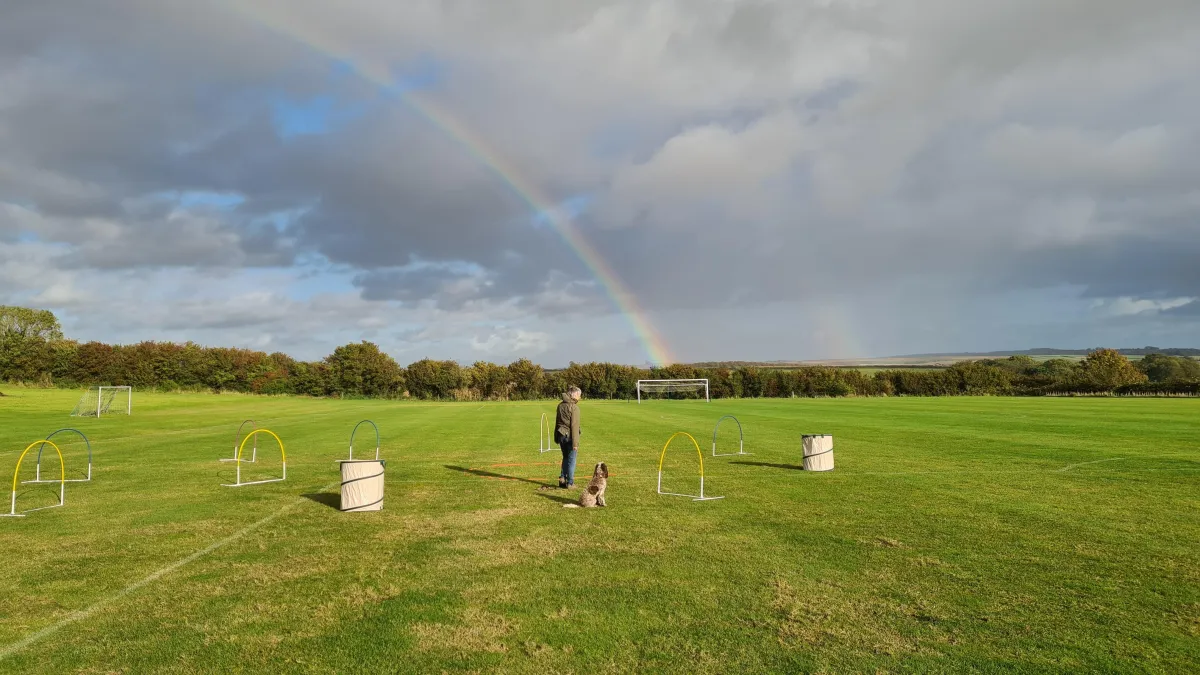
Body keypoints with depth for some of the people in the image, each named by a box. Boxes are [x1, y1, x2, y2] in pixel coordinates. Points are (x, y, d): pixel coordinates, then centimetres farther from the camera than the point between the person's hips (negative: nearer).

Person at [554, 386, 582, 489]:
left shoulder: (560, 405, 8)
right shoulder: (574, 407, -16)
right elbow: (574, 426, -19)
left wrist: (556, 438, 22)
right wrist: (575, 443, -18)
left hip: (561, 435, 7)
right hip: (569, 437, -7)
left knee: (565, 458, 21)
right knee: (571, 460, 5)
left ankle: (562, 479, 18)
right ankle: (570, 483, 10)